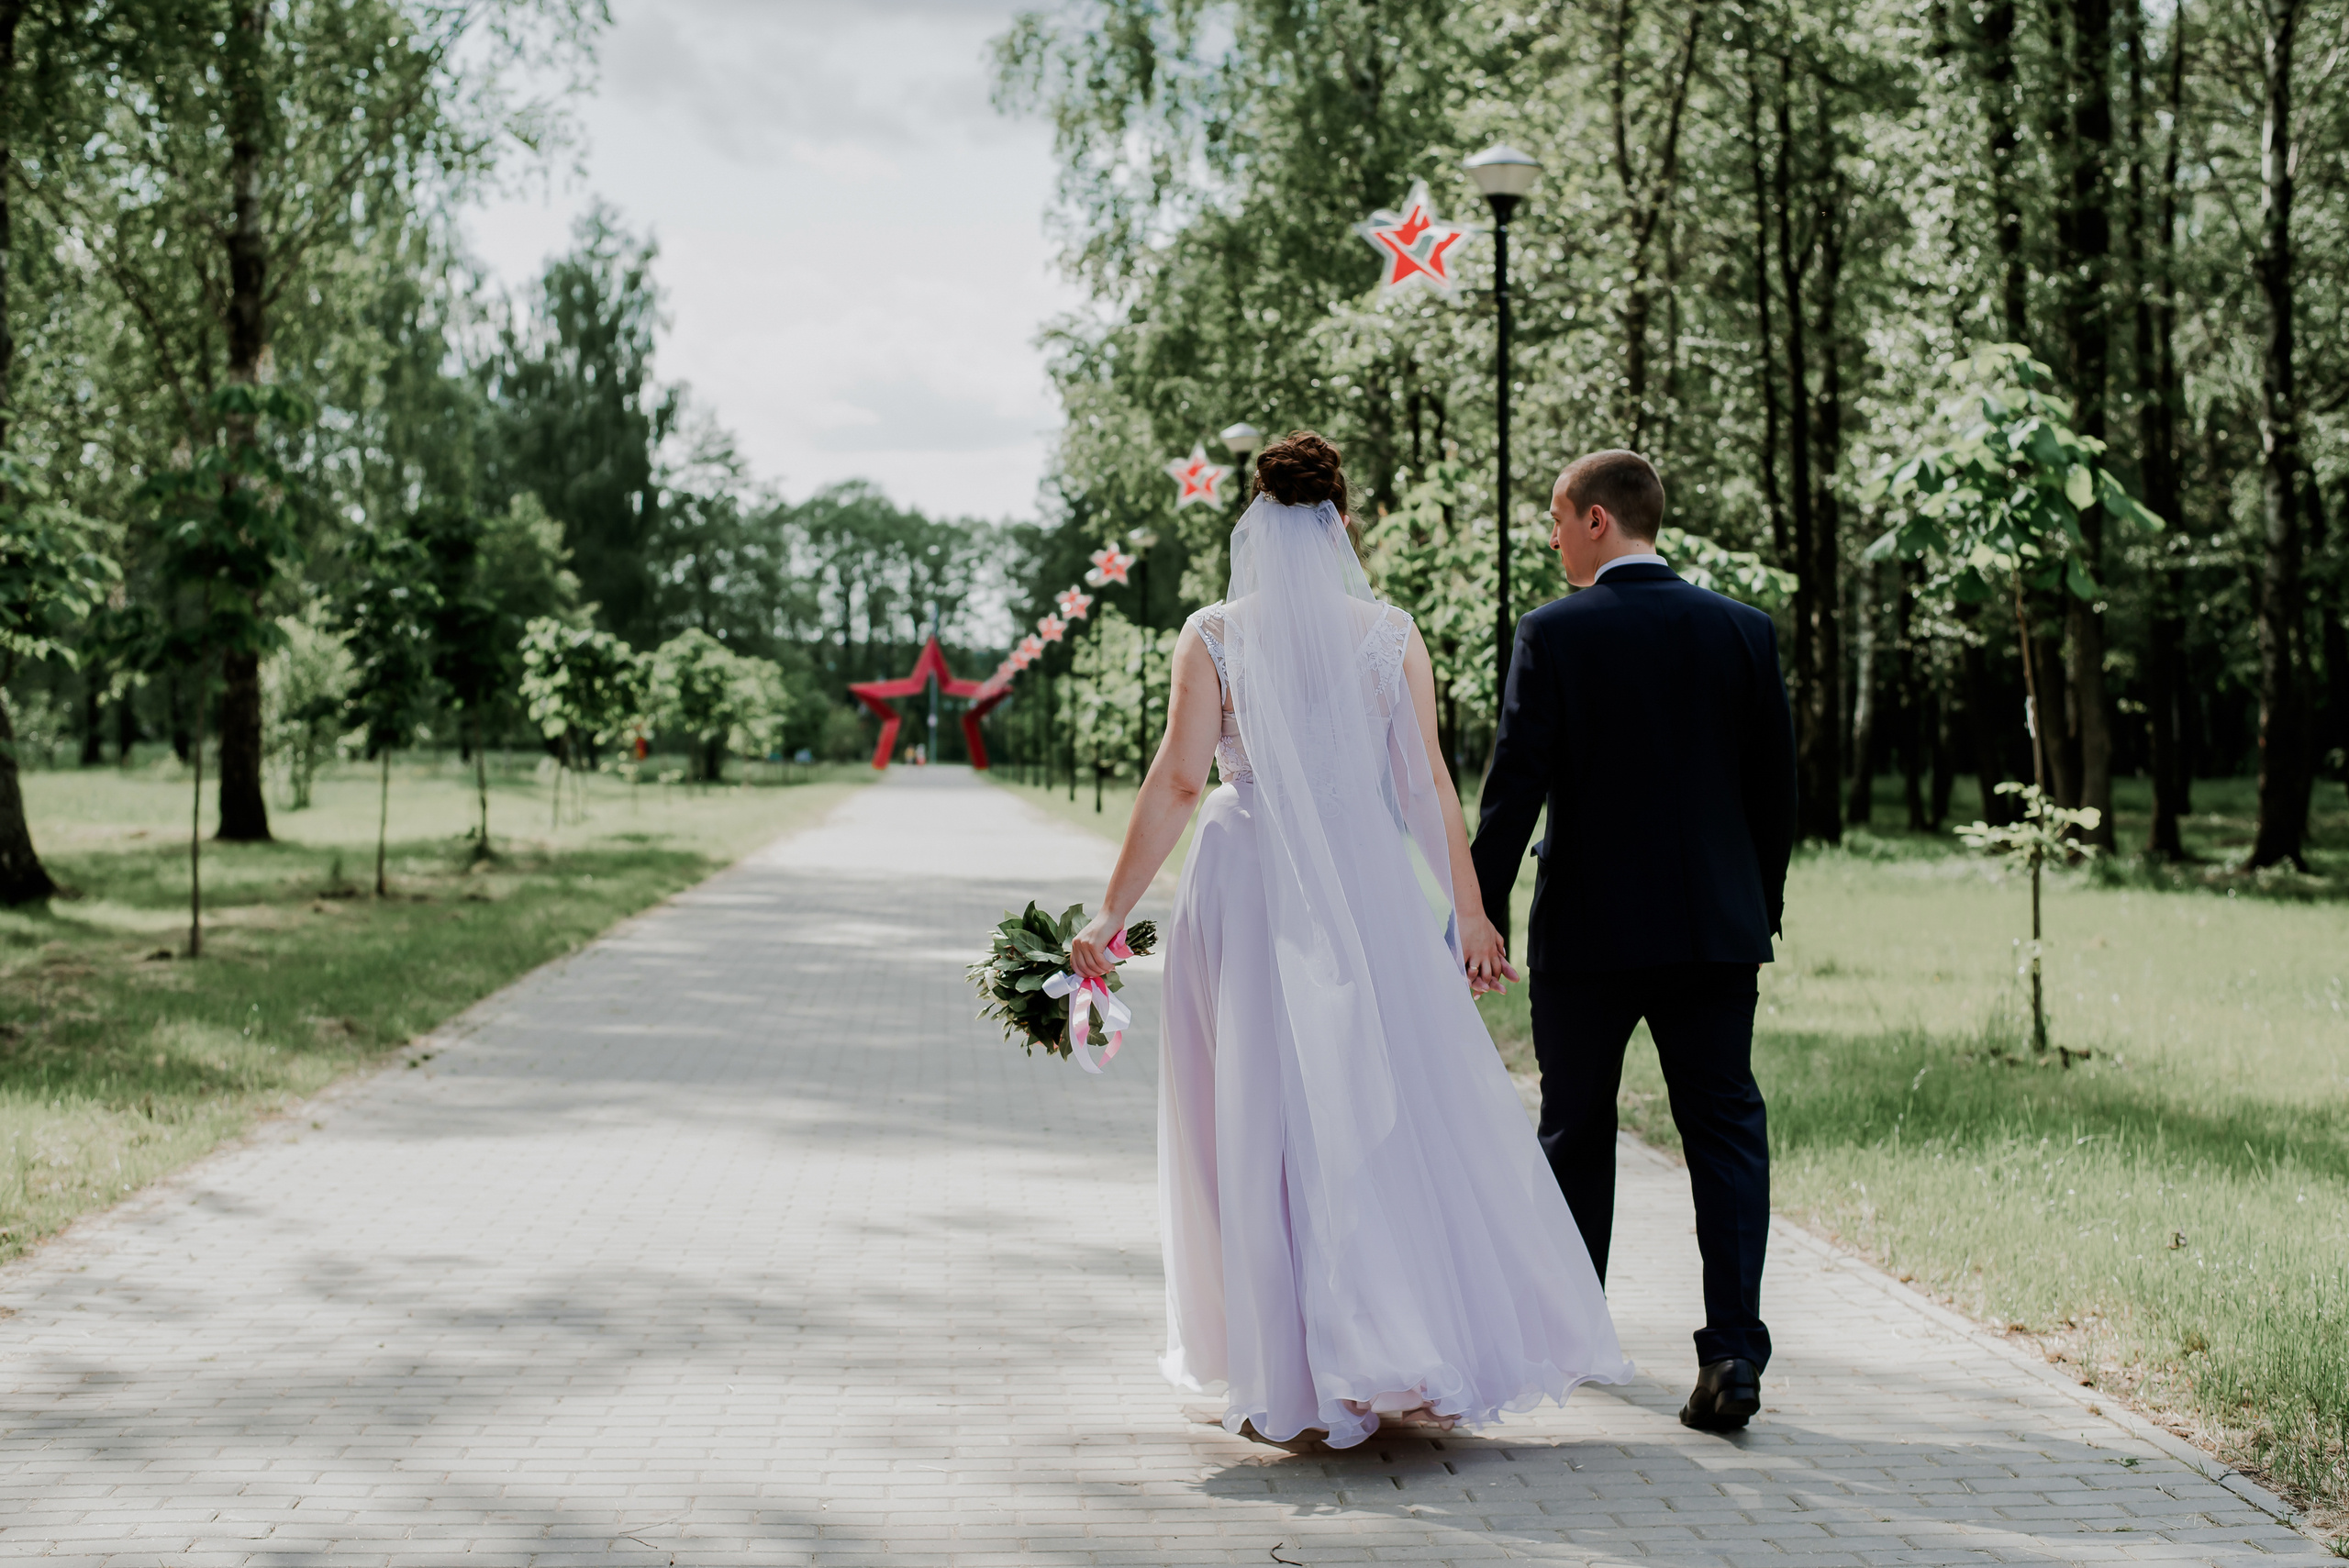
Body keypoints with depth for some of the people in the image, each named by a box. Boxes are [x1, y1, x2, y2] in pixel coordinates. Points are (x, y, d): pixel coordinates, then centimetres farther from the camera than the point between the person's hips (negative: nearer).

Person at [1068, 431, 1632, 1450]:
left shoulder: (1214, 635, 0)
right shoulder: (1390, 636, 5)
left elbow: (1177, 779, -6)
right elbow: (1428, 783, 3)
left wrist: (1114, 911, -3)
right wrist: (1469, 912, 10)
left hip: (1247, 892, -1)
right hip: (1370, 888, 2)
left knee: (1268, 1123, 3)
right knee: (1407, 1113, 8)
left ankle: (1295, 1385, 5)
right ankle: (1441, 1349, 9)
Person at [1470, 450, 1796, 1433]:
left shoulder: (1553, 634, -8)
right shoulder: (1744, 631, 2)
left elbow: (1515, 786, -10)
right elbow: (1775, 787, 6)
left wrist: (1482, 916, -3)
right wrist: (1761, 915, 16)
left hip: (1585, 929, -2)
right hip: (1716, 930, 2)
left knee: (1575, 1132, 15)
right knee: (1726, 1132, 3)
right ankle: (1733, 1352, -8)